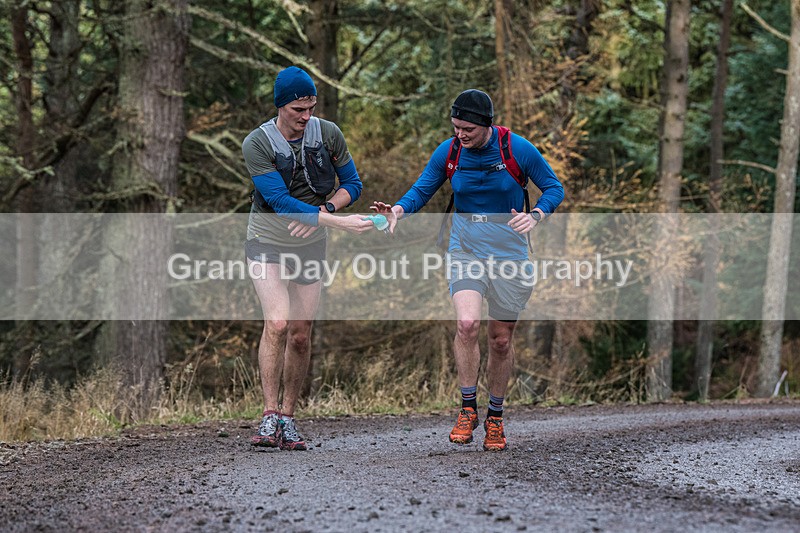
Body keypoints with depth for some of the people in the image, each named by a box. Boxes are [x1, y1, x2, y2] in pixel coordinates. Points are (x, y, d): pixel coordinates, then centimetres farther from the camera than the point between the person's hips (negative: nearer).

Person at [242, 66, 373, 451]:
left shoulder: (328, 134, -6)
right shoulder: (256, 144, -18)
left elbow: (352, 185, 4)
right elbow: (280, 201, -25)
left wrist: (323, 211, -17)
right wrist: (339, 221, -31)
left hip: (310, 247, 4)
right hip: (267, 243, -3)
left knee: (301, 336, 3)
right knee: (277, 323, -22)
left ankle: (288, 418, 14)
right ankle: (270, 416, -20)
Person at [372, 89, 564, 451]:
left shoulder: (517, 149, -10)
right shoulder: (447, 153, -3)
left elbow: (553, 188, -1)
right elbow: (422, 190, 7)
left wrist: (535, 215, -21)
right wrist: (399, 209, -15)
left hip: (509, 254, -1)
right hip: (465, 250, 1)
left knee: (501, 339, 4)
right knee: (467, 323, -22)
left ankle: (495, 417, 23)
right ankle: (468, 409, -6)